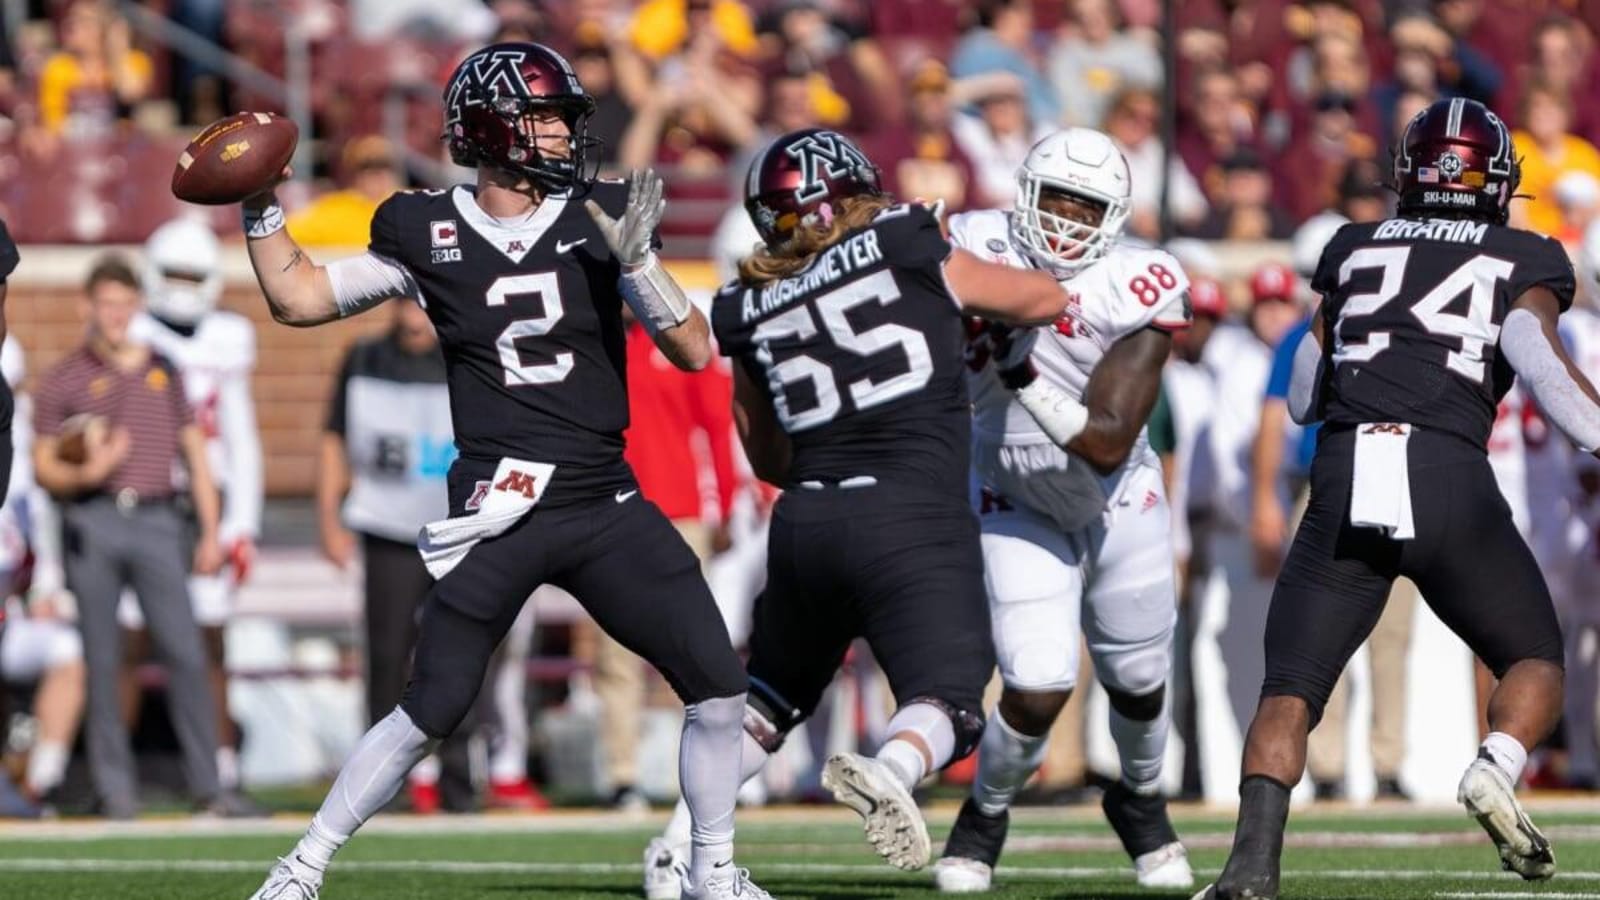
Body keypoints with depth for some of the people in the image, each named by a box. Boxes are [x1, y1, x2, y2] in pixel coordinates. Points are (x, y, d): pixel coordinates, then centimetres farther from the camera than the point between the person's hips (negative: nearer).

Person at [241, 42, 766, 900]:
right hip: (500, 509, -3)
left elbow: (695, 352, -1)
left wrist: (637, 261, -15)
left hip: (607, 506, 3)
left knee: (718, 686, -2)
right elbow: (298, 298, 8)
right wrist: (260, 206, -3)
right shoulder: (428, 234, 0)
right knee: (432, 708, -4)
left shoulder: (599, 219, 2)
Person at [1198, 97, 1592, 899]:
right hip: (1451, 479, -1)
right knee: (1535, 662, 17)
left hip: (1346, 474, 1)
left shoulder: (1353, 251, 22)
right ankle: (1497, 766, -15)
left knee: (1290, 689, 4)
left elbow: (1303, 399, 25)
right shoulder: (1526, 261, 14)